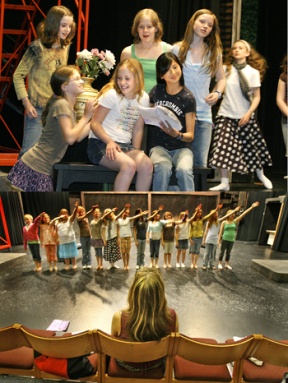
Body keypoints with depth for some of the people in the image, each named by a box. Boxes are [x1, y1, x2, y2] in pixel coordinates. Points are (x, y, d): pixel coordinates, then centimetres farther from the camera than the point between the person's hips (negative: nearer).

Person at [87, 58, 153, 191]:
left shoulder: (143, 98, 7)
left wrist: (136, 152, 1)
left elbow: (138, 129, 11)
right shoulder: (111, 94, -7)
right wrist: (109, 142, -24)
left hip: (125, 145, 5)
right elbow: (95, 123, -9)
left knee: (147, 164, -23)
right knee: (129, 165, -31)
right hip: (101, 143, -4)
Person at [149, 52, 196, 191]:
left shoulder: (187, 98, -3)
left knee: (184, 170, -34)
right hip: (159, 146, 1)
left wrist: (177, 135, -26)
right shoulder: (156, 91, 6)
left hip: (182, 147, -1)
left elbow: (190, 136, -4)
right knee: (163, 169, -33)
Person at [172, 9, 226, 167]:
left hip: (204, 114, 2)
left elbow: (221, 78, 19)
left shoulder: (214, 52, 11)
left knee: (200, 163, 2)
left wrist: (217, 92, -2)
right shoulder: (178, 49, 4)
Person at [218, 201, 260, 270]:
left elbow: (243, 214, -4)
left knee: (228, 253, 14)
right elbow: (221, 232, -3)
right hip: (224, 239, -4)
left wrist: (252, 207, -9)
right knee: (222, 252, 5)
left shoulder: (235, 221, 2)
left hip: (231, 240, 4)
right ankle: (220, 263, 16)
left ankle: (227, 264, 25)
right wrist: (219, 240, -7)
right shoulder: (224, 222, -6)